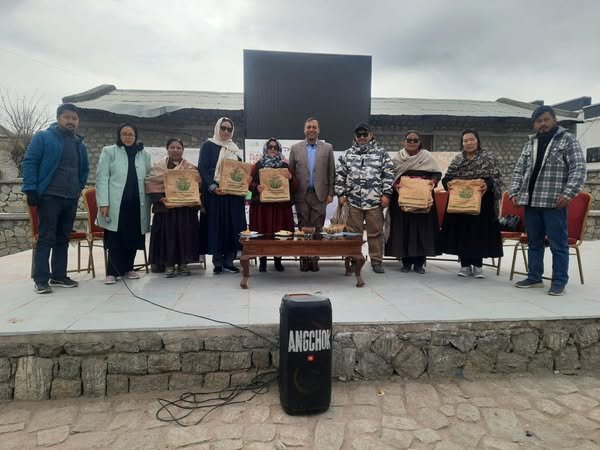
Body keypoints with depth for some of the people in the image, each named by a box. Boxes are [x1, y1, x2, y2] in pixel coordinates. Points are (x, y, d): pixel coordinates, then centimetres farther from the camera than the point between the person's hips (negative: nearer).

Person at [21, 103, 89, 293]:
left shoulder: (79, 144, 15)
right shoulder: (43, 137, -2)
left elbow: (84, 169, 23)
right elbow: (29, 163, -7)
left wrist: (78, 189, 12)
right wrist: (30, 189, -14)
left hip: (71, 199, 6)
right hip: (49, 196, -5)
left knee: (63, 239, 9)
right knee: (46, 238, -5)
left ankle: (59, 275, 17)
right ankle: (41, 279, -1)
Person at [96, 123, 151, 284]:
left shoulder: (144, 154, 14)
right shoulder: (109, 151, 5)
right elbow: (102, 178, -1)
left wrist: (149, 201, 5)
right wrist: (103, 203, -10)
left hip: (136, 203, 3)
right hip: (116, 204, -3)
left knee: (133, 237, 7)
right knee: (115, 239, -2)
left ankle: (127, 268, 21)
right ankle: (112, 272, 6)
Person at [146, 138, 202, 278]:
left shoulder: (191, 167, 10)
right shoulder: (158, 166, 6)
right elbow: (150, 184, -1)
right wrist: (160, 198, -15)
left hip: (185, 207, 1)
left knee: (185, 233, 1)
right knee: (167, 233, -2)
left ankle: (183, 263, 11)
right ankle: (169, 264, 7)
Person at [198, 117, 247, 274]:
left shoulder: (235, 148, 18)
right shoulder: (208, 145, 2)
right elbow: (202, 168, -8)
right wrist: (212, 187, -21)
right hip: (215, 192, -4)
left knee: (233, 226, 2)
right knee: (216, 226, -2)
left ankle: (228, 261, 9)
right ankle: (218, 261, 5)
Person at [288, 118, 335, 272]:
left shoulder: (327, 148, 6)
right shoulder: (295, 148, 7)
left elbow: (331, 173, 6)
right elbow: (291, 172, 7)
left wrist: (330, 193, 0)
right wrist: (291, 194, 1)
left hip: (319, 194, 0)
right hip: (302, 195, 1)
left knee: (317, 228, 1)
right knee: (303, 227, 4)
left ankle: (314, 258, 9)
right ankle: (304, 258, 11)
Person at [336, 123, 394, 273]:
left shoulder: (381, 153, 6)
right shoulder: (347, 154, 10)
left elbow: (388, 175, 3)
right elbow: (340, 175, 10)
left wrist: (386, 194, -4)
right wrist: (340, 194, 3)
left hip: (375, 200, -1)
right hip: (353, 200, 1)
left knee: (375, 232, 5)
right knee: (353, 232, 6)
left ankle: (376, 261, 16)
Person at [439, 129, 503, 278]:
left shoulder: (488, 157, 1)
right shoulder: (457, 159, 10)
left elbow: (497, 178, -4)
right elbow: (447, 177, 9)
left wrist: (488, 184, -25)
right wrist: (448, 183, -13)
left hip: (480, 202, -3)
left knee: (479, 231, 0)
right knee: (461, 232, 3)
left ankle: (477, 265, 10)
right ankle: (465, 264, 13)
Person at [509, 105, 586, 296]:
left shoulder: (567, 139, 2)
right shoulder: (530, 144, 16)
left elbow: (579, 169, -5)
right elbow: (518, 170, 17)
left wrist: (568, 194, -15)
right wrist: (514, 192, 3)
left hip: (554, 202, -5)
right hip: (530, 201, 5)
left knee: (558, 244, -1)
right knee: (534, 242, 11)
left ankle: (559, 282, 6)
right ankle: (534, 277, 21)